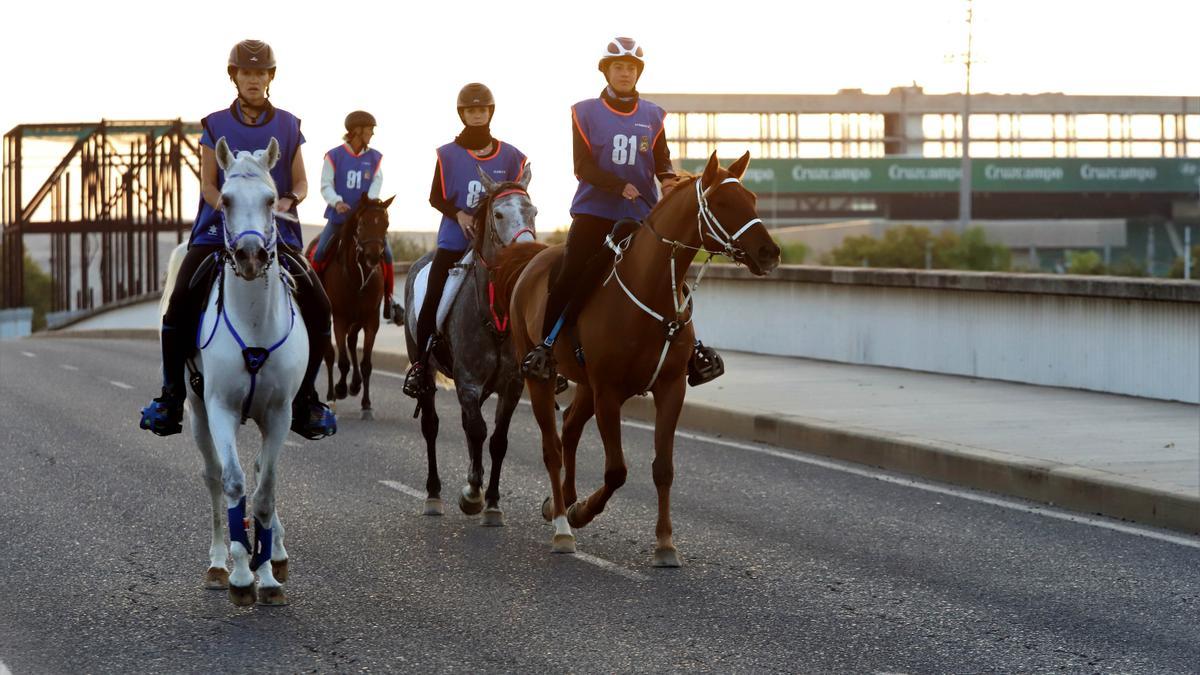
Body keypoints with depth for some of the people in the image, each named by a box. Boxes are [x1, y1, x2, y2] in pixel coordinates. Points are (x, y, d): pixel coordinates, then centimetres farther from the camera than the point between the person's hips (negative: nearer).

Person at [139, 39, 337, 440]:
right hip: (219, 230, -1)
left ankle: (304, 400, 2)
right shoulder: (216, 126, 7)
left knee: (318, 307, -15)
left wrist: (288, 200, -13)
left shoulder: (288, 126, 10)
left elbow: (300, 183, 10)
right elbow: (208, 184, 3)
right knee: (180, 302, -20)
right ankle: (171, 398, -5)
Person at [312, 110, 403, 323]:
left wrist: (371, 198, -21)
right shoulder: (334, 156, -3)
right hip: (339, 216, -2)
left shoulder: (374, 157, 6)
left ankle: (389, 300, 5)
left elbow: (377, 182, -1)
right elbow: (326, 185, -4)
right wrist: (336, 201, -22)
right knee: (319, 253, -15)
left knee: (385, 253, -8)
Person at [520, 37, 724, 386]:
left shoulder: (653, 115, 11)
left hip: (642, 214, 2)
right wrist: (620, 186, -21)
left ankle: (689, 343, 13)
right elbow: (583, 167, -6)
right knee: (571, 276, -14)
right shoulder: (585, 112, 1)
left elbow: (661, 159, 9)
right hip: (594, 211, -2)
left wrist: (668, 178, -15)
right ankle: (545, 345, -5)